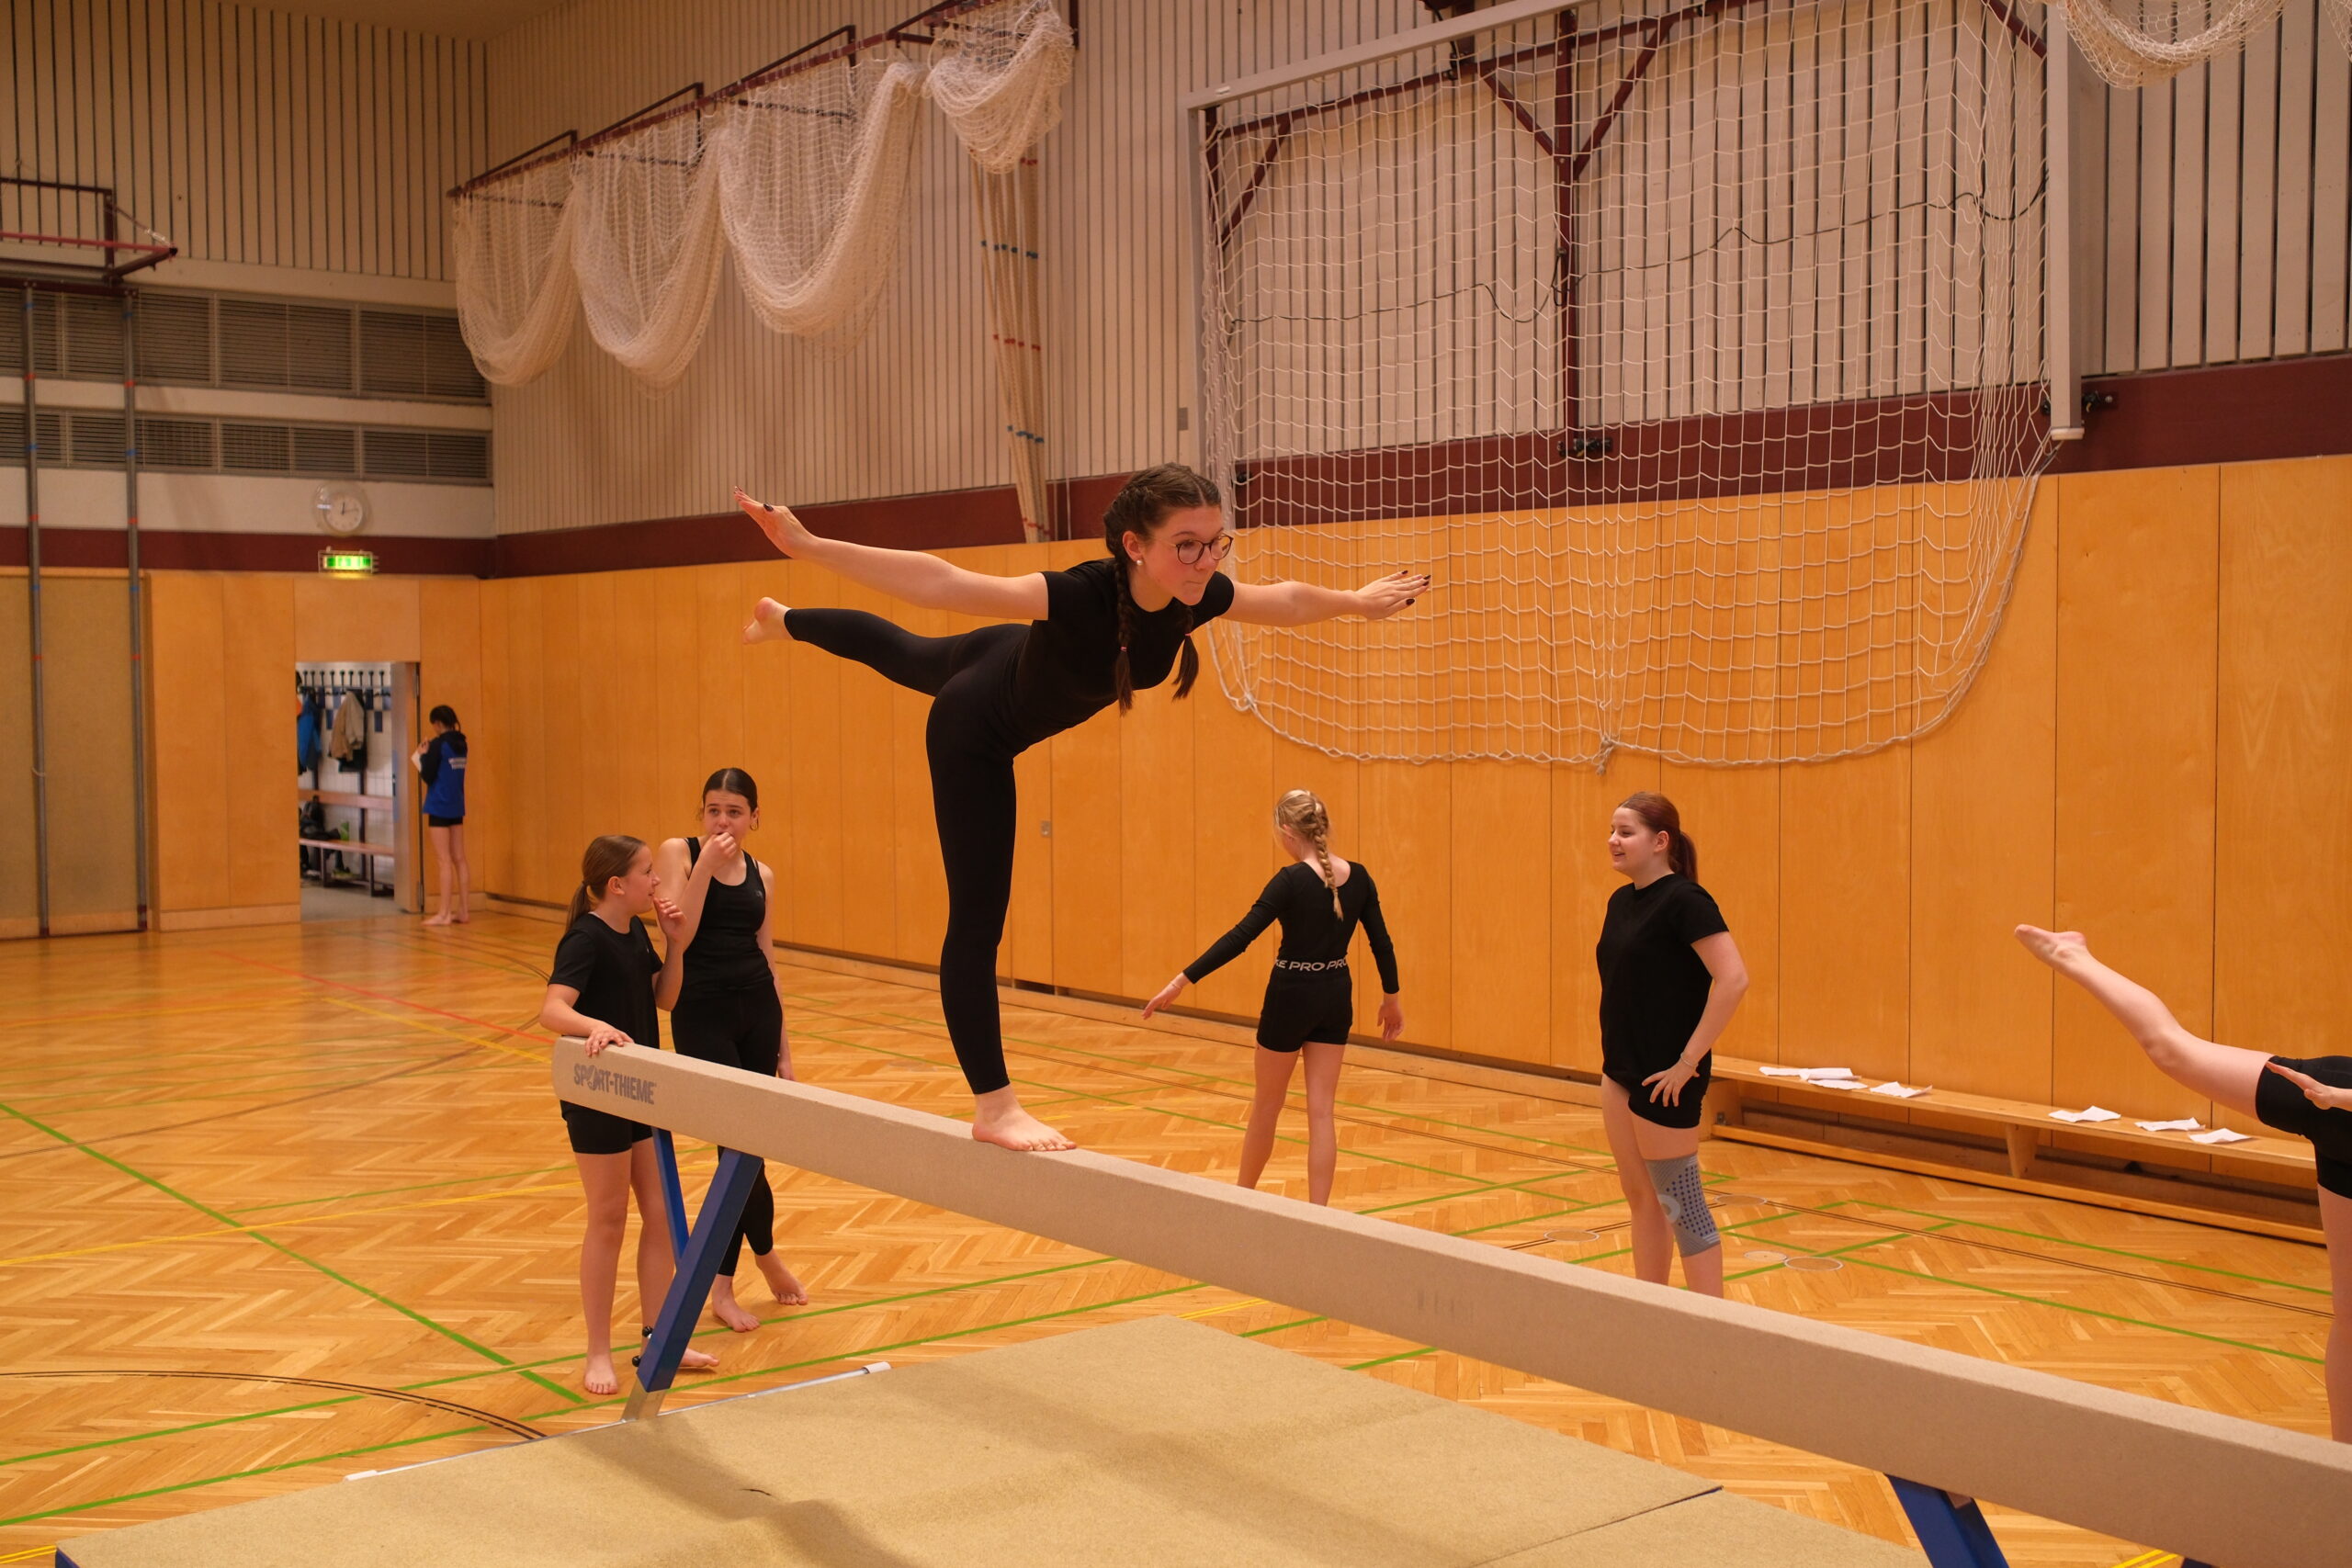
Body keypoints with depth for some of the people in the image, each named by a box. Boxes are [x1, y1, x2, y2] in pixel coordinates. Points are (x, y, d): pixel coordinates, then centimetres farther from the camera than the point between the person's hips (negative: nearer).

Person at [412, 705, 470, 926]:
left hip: (439, 808, -7)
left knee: (444, 862, -6)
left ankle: (444, 914, -4)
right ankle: (463, 910, 13)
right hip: (457, 807, 7)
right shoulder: (460, 743, 8)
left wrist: (421, 757, 1)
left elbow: (428, 776, -14)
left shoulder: (438, 744, -14)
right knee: (459, 860, 10)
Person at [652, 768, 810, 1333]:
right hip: (701, 1011, -4)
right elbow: (680, 935, -15)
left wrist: (783, 1040, 12)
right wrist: (705, 863, -19)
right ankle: (766, 1254, 19)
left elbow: (767, 958, 13)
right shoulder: (677, 853, -3)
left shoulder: (761, 875, 9)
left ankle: (723, 1282, 18)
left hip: (757, 1008, 4)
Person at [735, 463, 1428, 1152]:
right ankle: (993, 1107, 4)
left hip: (1012, 666, 7)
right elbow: (937, 583, -51)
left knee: (911, 655, 38)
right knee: (978, 921, -6)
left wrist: (1358, 600, 11)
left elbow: (1287, 600, -4)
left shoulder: (1199, 596, -26)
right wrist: (810, 546, -58)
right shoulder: (1085, 596, -45)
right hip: (974, 731, -7)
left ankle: (784, 621, 68)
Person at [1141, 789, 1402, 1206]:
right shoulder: (1358, 877, -2)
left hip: (1292, 996, -4)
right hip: (1335, 998, 5)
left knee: (1266, 1105, 14)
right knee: (1321, 1111, 7)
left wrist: (1182, 981, -22)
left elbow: (1240, 937, -23)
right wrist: (1392, 995, 19)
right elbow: (1381, 942, 5)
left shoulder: (1292, 880, -18)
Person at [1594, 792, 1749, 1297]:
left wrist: (1689, 1060, -22)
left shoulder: (1683, 900, -16)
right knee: (1640, 1196, 14)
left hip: (1664, 1078, -8)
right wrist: (1615, 1056, 15)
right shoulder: (1622, 900, 9)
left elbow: (1733, 980, -24)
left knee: (1679, 1201, -2)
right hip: (1620, 1070, 8)